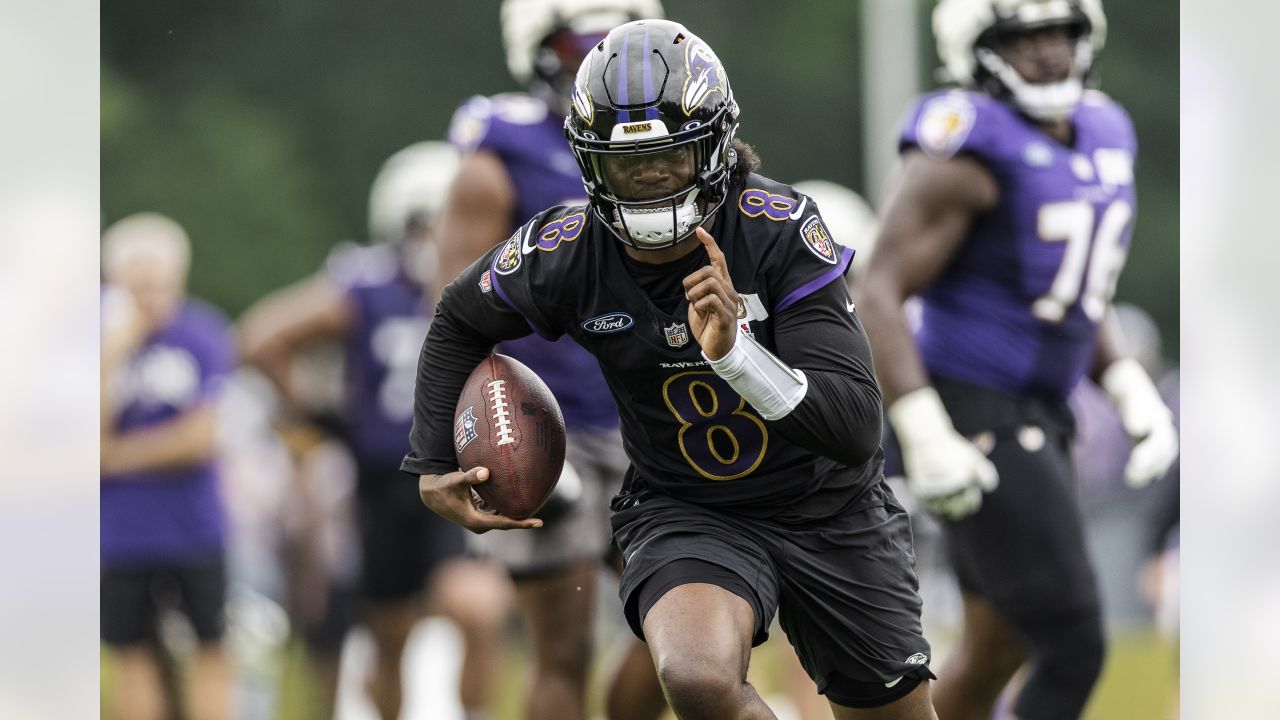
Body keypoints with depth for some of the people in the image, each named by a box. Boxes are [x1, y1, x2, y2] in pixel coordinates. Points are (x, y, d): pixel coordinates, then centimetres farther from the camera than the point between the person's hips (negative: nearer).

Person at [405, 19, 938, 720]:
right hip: (683, 511, 0)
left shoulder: (779, 228, -23)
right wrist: (431, 466, 2)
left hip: (826, 508, 0)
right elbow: (460, 321, 9)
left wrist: (733, 352, -42)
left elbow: (856, 431, -28)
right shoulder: (565, 254, -16)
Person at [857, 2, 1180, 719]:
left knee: (996, 654, 18)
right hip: (972, 427, -9)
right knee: (1071, 653, -12)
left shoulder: (1097, 136, 10)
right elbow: (879, 298, -19)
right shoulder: (968, 152, -17)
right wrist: (926, 439, -26)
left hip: (1035, 419, 9)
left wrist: (1136, 398, 7)